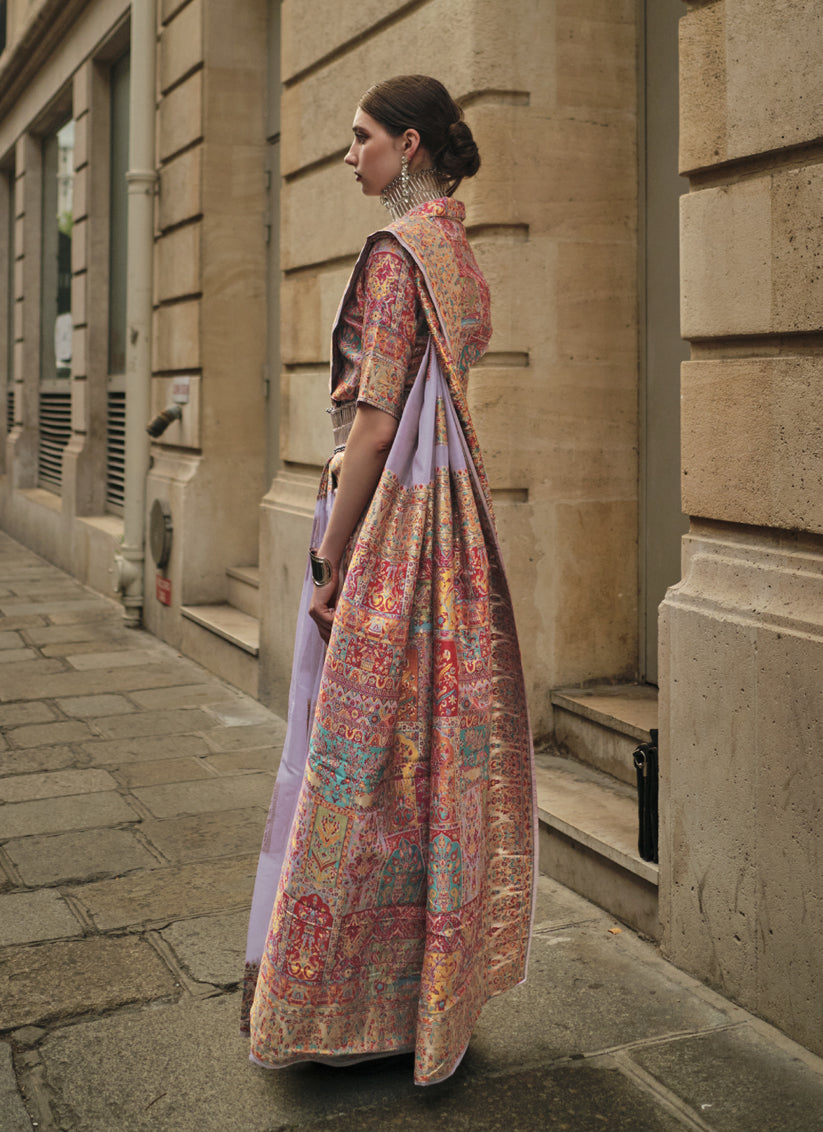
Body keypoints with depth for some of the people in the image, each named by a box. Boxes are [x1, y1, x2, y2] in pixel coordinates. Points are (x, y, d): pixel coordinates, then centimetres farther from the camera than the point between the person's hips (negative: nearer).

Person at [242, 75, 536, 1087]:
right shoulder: (460, 257, 15)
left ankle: (346, 1003, 14)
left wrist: (330, 559, -14)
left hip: (386, 518, -10)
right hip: (448, 514, 10)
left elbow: (375, 421, -18)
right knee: (432, 743, 14)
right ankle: (430, 991, 27)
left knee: (359, 749, 0)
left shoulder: (396, 254, -13)